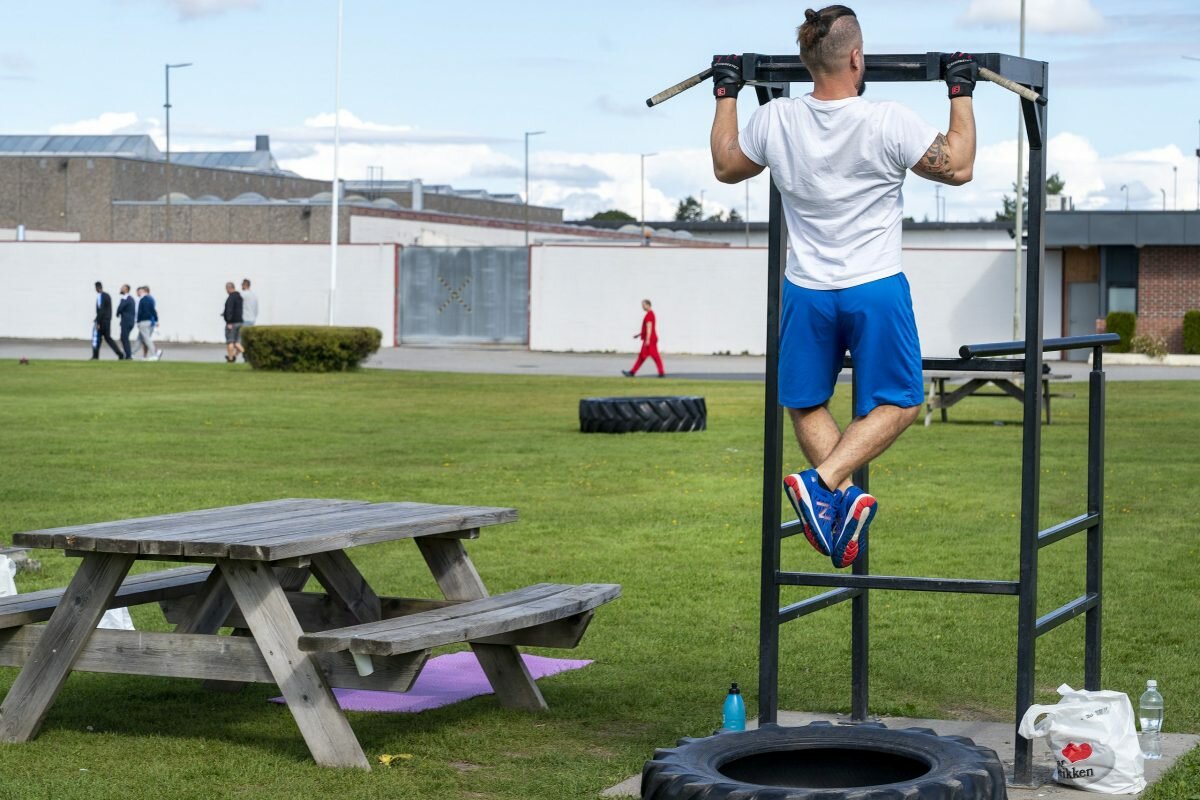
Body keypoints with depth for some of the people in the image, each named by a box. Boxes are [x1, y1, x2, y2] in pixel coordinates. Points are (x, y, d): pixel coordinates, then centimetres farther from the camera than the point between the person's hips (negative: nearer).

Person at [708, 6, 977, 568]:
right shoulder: (889, 125, -16)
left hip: (806, 293, 3)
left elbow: (725, 167, 14)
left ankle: (840, 497, -1)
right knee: (897, 402, 10)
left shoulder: (775, 121, -6)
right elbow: (958, 167, -2)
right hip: (876, 291, -3)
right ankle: (822, 482, -11)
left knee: (805, 404, 19)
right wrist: (961, 93, 6)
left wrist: (725, 95, 24)